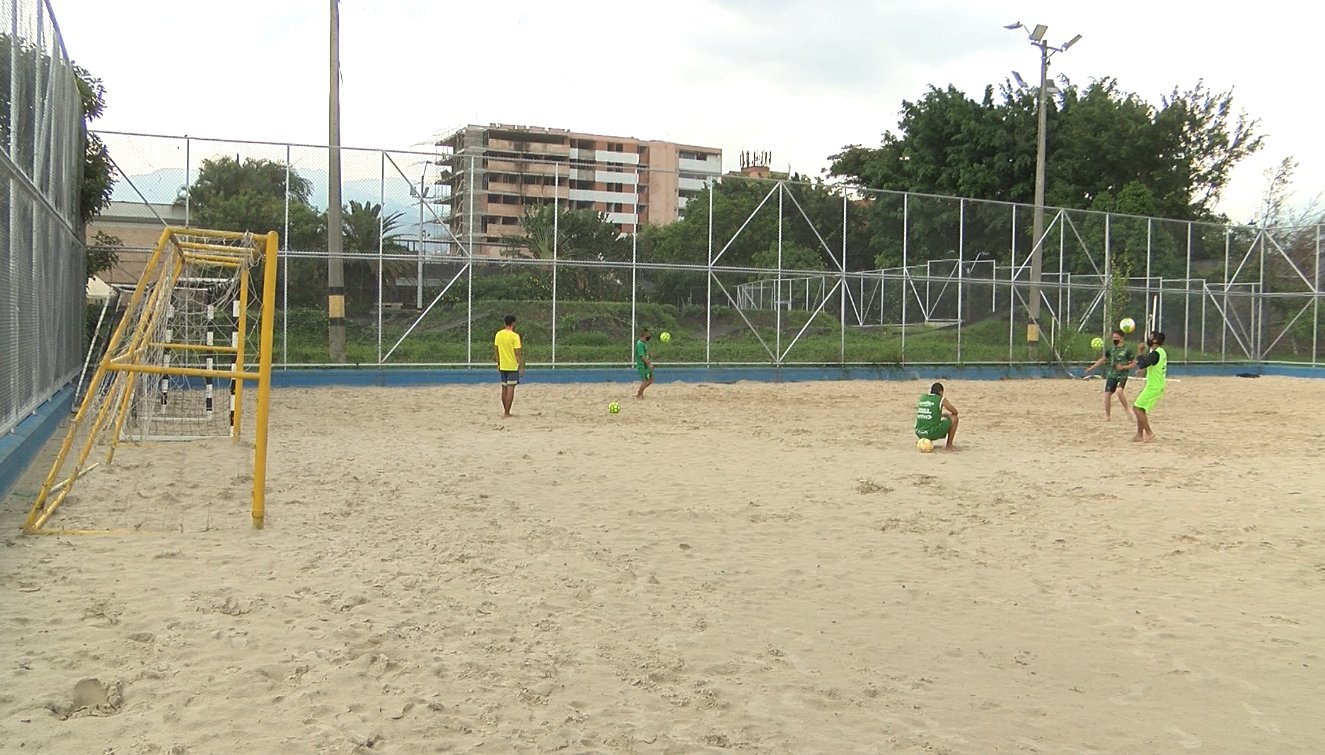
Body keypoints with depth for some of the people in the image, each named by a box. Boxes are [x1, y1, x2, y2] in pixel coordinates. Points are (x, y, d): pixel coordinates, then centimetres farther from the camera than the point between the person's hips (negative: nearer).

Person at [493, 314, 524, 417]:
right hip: (513, 366, -6)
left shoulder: (498, 334, 4)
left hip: (502, 366, 6)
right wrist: (521, 367, -10)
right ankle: (507, 413, -5)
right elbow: (518, 353, -15)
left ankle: (506, 411, 20)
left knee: (504, 388, 14)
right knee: (510, 389, -3)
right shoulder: (515, 336, -14)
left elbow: (496, 351, 9)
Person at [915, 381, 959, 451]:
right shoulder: (941, 399, -1)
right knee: (954, 418, 12)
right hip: (933, 434, -6)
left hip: (919, 433, 6)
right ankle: (949, 445, 16)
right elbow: (955, 412, 9)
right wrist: (947, 414, 32)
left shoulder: (922, 398, 12)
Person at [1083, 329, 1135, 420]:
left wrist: (1124, 367, -18)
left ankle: (1126, 407, -7)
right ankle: (1107, 415, 13)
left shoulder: (1127, 349, -5)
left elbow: (1133, 364, -2)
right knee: (1107, 395, -1)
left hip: (1122, 375, -5)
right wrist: (1091, 368, 21)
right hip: (1111, 375, 5)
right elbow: (1103, 359, 22)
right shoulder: (1111, 348, 8)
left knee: (1119, 391, -29)